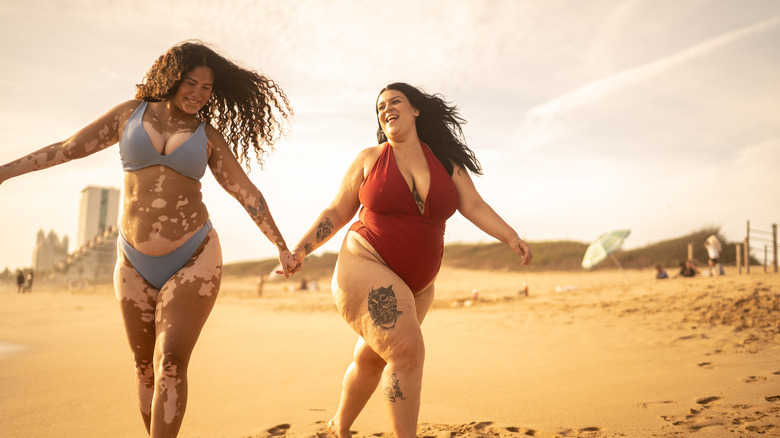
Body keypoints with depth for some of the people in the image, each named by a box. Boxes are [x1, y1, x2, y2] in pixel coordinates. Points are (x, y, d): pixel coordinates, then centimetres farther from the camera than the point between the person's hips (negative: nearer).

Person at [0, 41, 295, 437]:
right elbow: (68, 148, 10)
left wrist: (281, 247, 6)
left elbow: (247, 193, 4)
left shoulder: (208, 135, 2)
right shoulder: (131, 113, 4)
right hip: (136, 266, 3)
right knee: (146, 371, 11)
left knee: (170, 365, -16)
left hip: (193, 260, -2)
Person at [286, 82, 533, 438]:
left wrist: (512, 238, -13)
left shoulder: (445, 161, 7)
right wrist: (301, 248, -5)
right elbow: (337, 213, 4)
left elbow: (474, 206, 0)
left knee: (371, 358, 16)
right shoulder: (370, 159, 0)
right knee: (407, 350, -22)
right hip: (367, 266, -4)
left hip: (416, 284, 4)